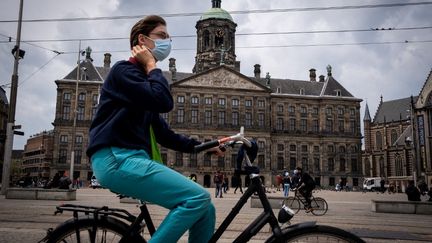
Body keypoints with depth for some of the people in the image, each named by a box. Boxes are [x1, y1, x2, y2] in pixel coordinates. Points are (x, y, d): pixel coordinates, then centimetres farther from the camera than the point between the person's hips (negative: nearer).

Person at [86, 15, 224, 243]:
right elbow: (163, 102, -20)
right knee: (199, 198, -22)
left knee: (205, 210, 0)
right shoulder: (124, 70, -1)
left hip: (134, 158, 9)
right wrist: (151, 66, -3)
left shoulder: (143, 78, 26)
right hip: (117, 159, -9)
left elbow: (164, 134, 22)